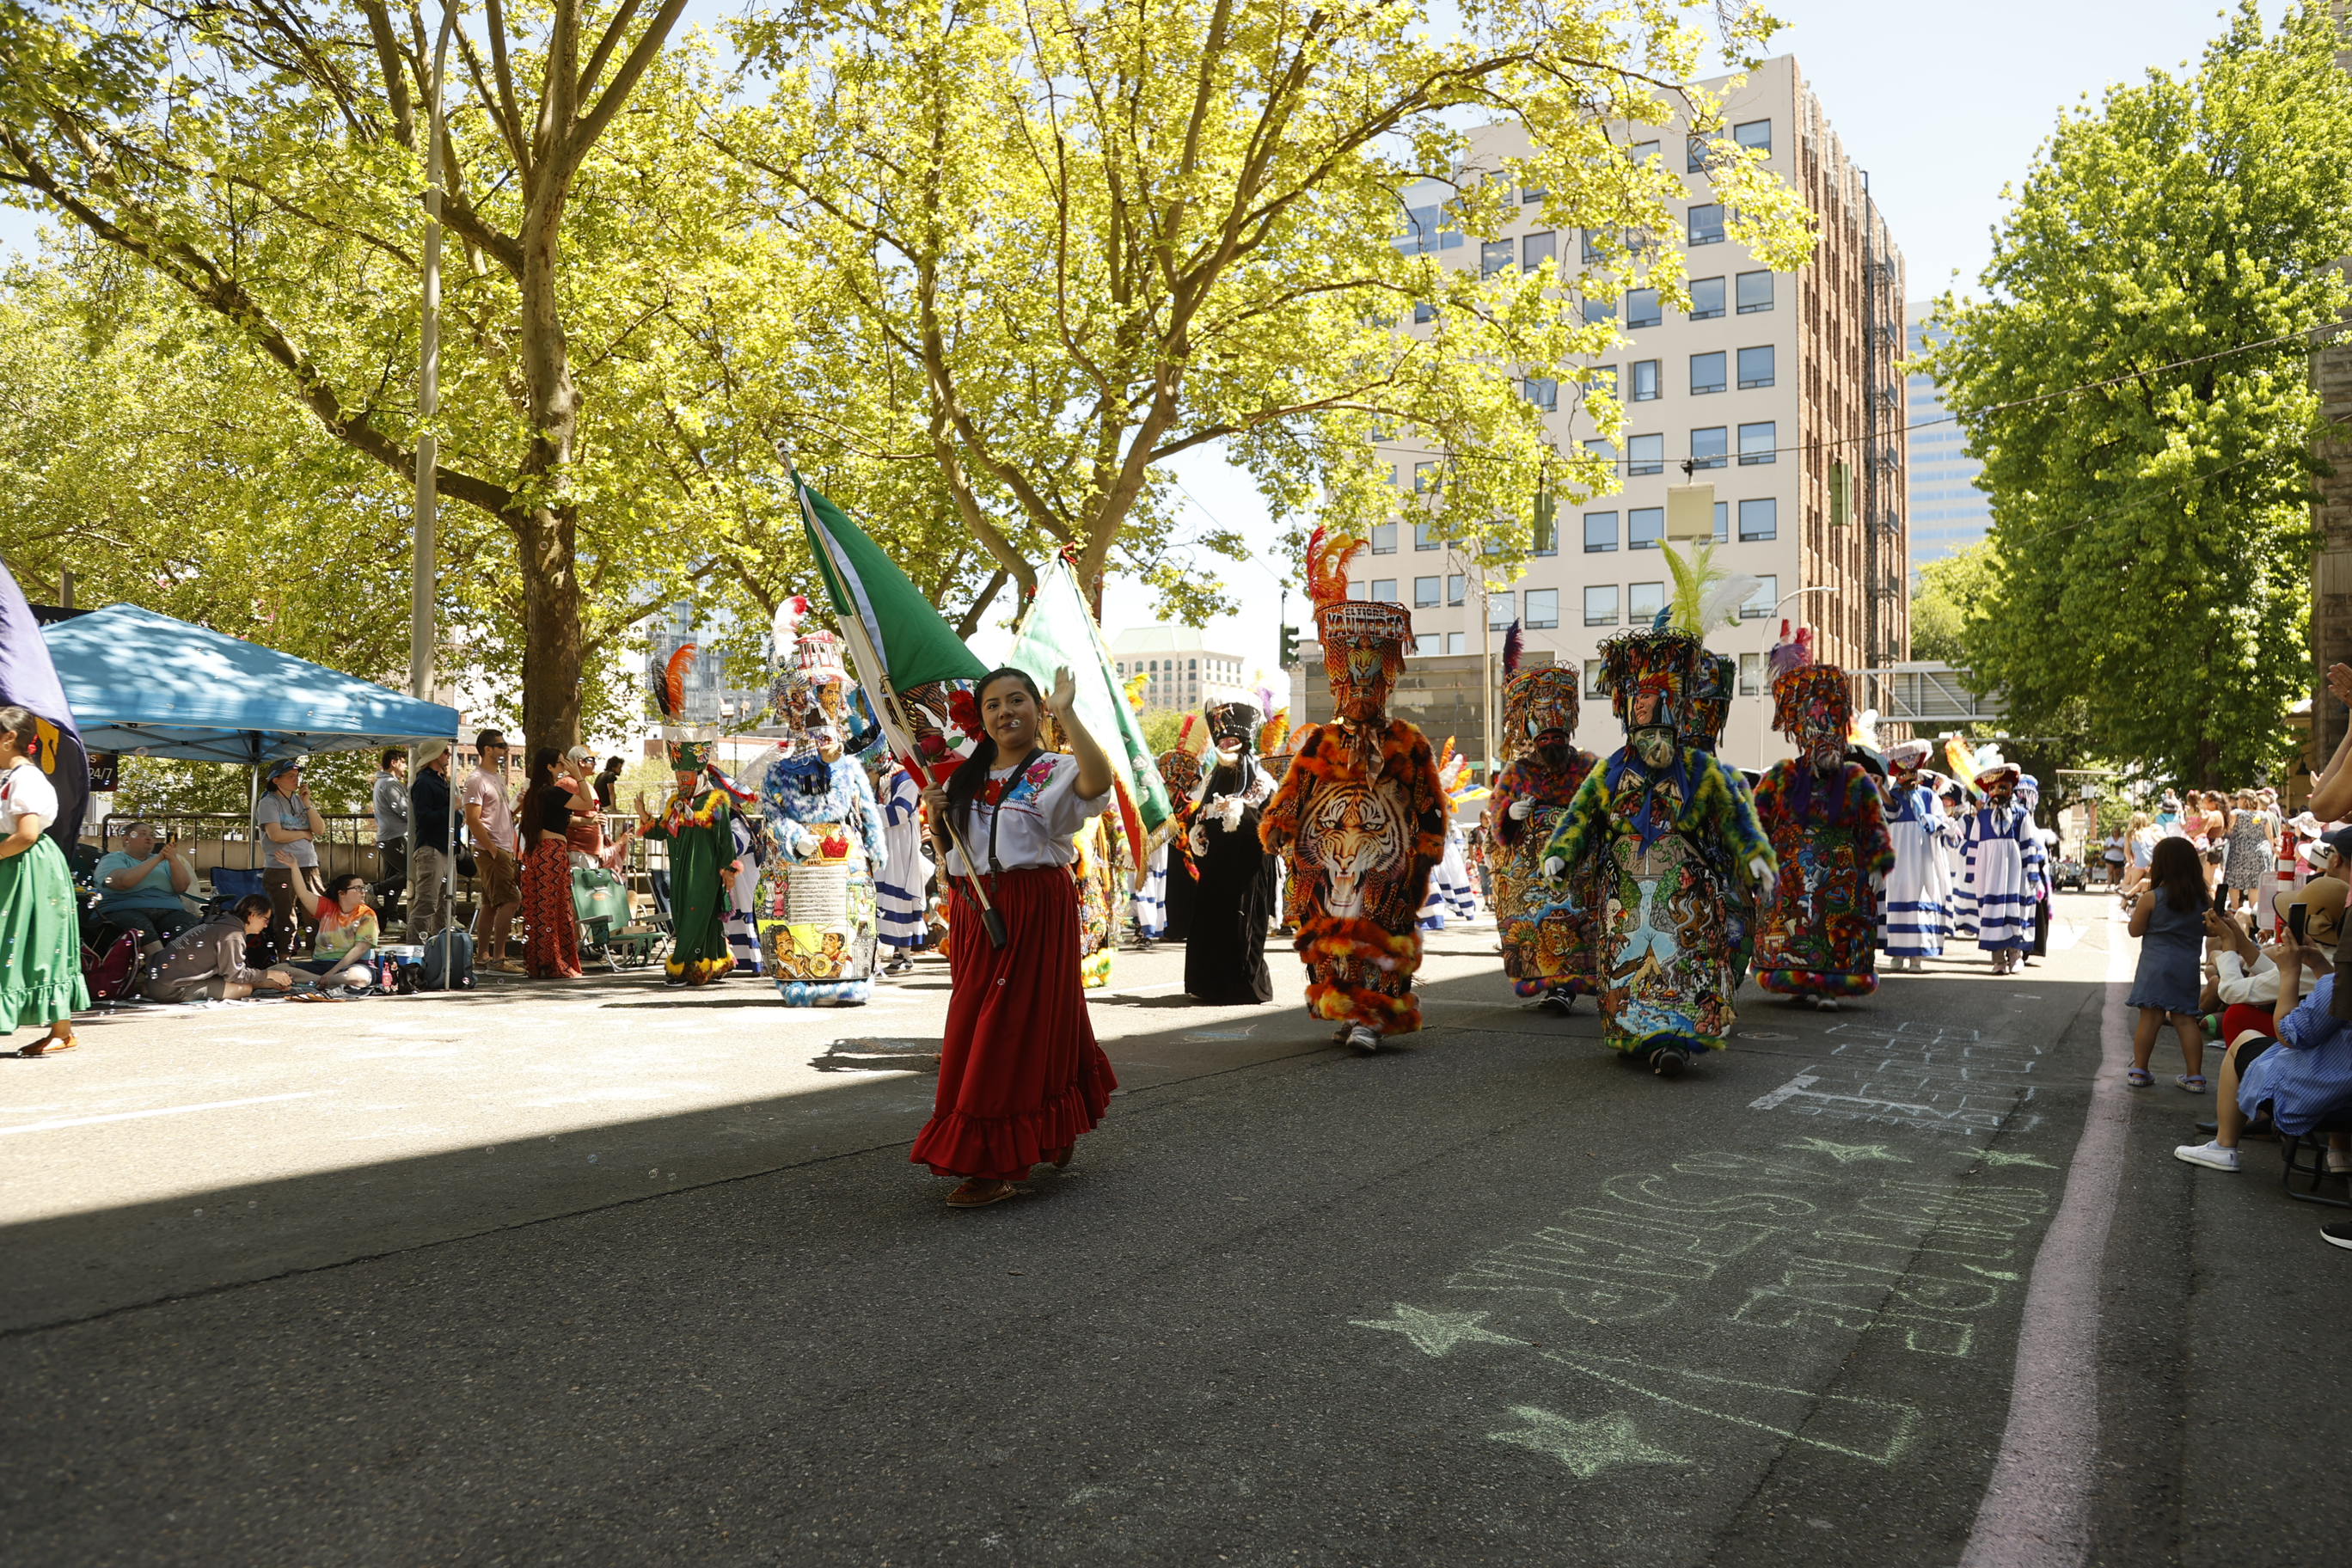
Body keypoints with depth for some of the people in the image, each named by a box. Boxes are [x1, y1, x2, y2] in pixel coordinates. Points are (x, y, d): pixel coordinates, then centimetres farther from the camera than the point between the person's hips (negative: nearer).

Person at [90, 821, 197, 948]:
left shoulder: (163, 862, 26)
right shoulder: (112, 859, 14)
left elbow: (182, 887, 10)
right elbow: (123, 882, -9)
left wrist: (173, 859, -4)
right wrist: (158, 859, -9)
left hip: (168, 911, 3)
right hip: (125, 911, -3)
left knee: (188, 923, -32)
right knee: (141, 927, -39)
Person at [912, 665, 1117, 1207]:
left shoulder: (1055, 771, -7)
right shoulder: (967, 777, 13)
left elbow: (1099, 780, -29)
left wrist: (1066, 713, -29)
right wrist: (934, 811, 1)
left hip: (1034, 910, -7)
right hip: (974, 911, 7)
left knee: (1016, 1026, -6)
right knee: (975, 1023, 13)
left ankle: (997, 1166, 2)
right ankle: (1056, 1128, 34)